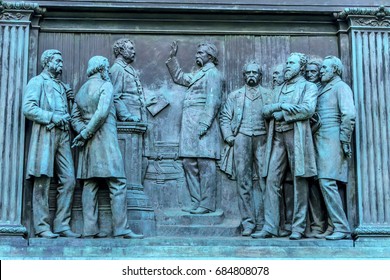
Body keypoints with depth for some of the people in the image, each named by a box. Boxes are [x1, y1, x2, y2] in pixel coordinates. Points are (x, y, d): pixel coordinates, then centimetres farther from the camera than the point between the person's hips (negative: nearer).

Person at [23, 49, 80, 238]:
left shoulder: (62, 86, 26)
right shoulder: (37, 82, 4)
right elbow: (28, 108, -9)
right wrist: (52, 117, -14)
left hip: (63, 135, 7)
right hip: (45, 135, -7)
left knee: (68, 180, -1)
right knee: (42, 181, -6)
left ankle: (62, 225, 3)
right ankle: (42, 226, -3)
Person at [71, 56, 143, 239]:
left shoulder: (81, 90, 17)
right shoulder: (105, 85, -4)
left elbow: (75, 117, 11)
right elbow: (102, 113, -16)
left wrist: (83, 132, -1)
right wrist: (86, 133, -10)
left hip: (89, 143, 7)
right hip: (105, 139, -7)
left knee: (90, 185, 5)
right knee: (117, 184, -6)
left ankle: (90, 229, 3)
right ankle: (121, 229, -10)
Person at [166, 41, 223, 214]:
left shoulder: (212, 73, -4)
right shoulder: (198, 74, 23)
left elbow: (213, 101, -13)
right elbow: (179, 77, 39)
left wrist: (204, 125, -20)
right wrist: (172, 58, 29)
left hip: (202, 123, -9)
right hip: (190, 125, 9)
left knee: (205, 165, -8)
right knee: (189, 164, 7)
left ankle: (207, 205, -6)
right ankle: (196, 202, 12)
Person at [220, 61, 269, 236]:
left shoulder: (268, 95, 15)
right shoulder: (235, 96, 19)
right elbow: (225, 117, 14)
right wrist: (228, 137, 0)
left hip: (262, 138, -1)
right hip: (241, 137, 1)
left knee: (265, 179, -8)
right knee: (243, 181, -3)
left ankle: (264, 221, -3)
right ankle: (248, 223, -1)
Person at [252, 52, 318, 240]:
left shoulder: (308, 87, 8)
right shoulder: (280, 89, 25)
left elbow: (308, 110, -10)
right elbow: (266, 110, 15)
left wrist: (281, 114, -6)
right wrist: (280, 106, -6)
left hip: (296, 135, -5)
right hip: (277, 136, 5)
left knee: (299, 180, -5)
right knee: (272, 180, -4)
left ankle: (298, 228, -2)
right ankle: (270, 227, -4)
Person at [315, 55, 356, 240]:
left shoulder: (341, 87, -2)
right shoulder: (324, 90, 23)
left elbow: (349, 115, -13)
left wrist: (344, 141, -16)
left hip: (332, 139, -9)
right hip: (320, 141, 9)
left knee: (327, 182, -16)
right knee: (324, 182, 4)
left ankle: (342, 228, -13)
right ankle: (339, 226, 6)